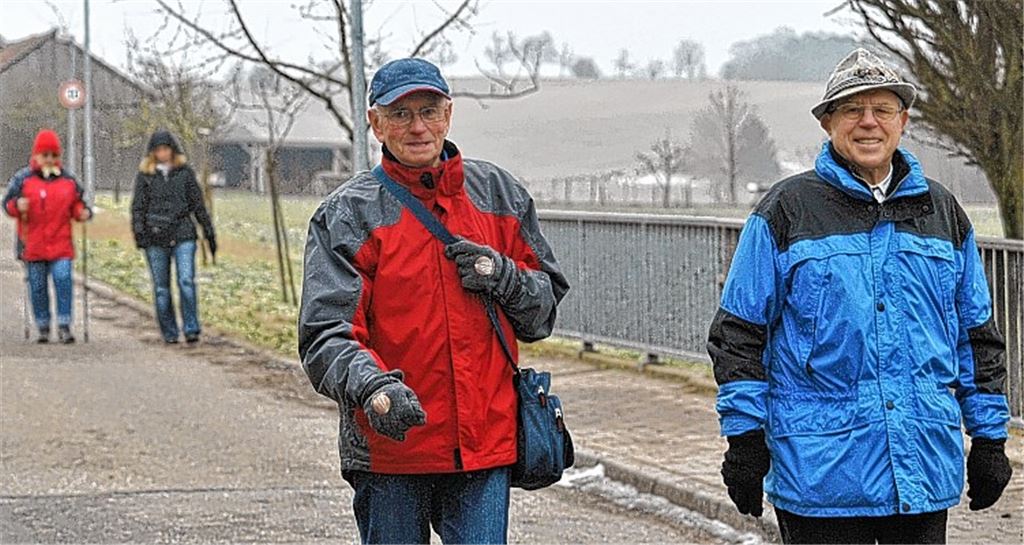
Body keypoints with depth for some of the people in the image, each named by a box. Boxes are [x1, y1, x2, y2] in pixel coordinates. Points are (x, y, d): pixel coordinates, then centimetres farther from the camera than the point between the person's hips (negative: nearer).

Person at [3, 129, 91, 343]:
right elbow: (7, 203, 3)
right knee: (38, 287, 6)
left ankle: (64, 326, -8)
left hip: (60, 245, 0)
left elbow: (76, 205, 14)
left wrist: (83, 213, -9)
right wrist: (17, 206, -19)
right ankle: (43, 328, 17)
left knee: (63, 281, -14)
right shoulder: (23, 179, 2)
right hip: (33, 245, 0)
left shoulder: (68, 180, 6)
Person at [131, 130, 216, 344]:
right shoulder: (144, 175, 7)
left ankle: (191, 329, -9)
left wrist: (209, 232, 11)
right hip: (155, 238, 1)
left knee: (186, 281, -14)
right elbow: (138, 206, 5)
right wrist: (138, 232, -9)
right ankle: (169, 332, 12)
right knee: (161, 288, 4)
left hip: (183, 235, -1)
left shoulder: (185, 172, 9)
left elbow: (198, 204, 12)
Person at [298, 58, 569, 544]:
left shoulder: (499, 194, 10)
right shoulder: (348, 213, -2)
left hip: (487, 444, 2)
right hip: (390, 447, -2)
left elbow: (547, 301, 16)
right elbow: (326, 333, -11)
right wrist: (372, 388, -31)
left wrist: (504, 278, -6)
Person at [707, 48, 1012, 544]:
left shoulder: (942, 211, 12)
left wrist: (989, 438, 13)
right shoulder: (786, 210, 0)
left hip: (925, 467, 3)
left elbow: (977, 333, 16)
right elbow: (738, 332, 0)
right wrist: (744, 438, -5)